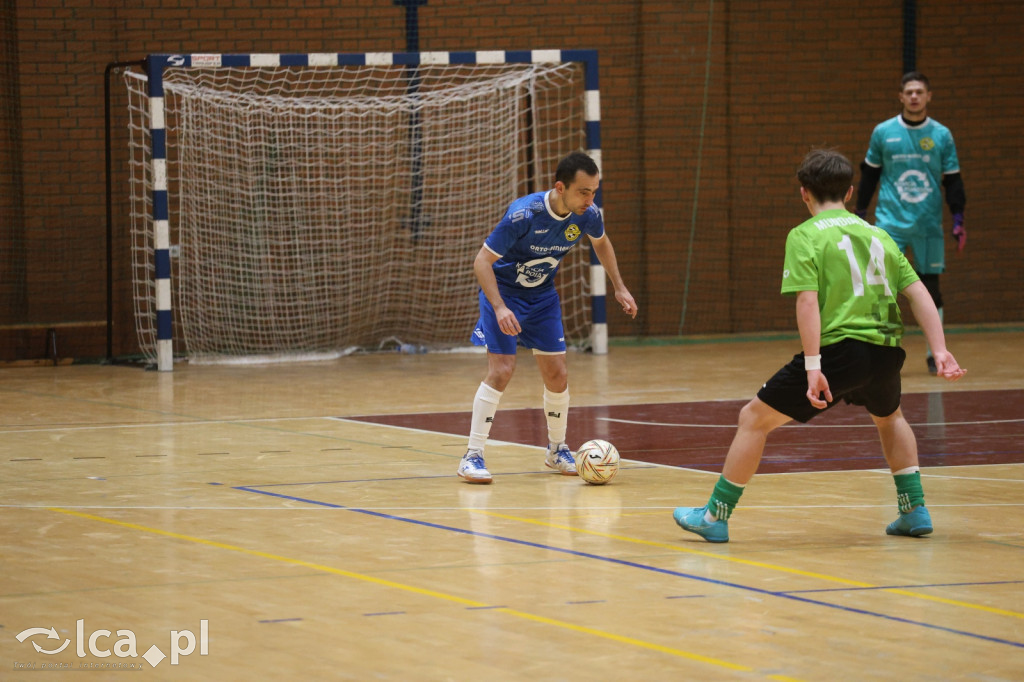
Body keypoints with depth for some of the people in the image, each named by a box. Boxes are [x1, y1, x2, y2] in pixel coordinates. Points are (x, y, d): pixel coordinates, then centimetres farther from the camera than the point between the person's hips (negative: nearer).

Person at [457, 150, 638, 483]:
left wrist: (620, 288, 8)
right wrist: (499, 308, -37)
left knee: (557, 375, 3)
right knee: (501, 370, -17)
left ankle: (557, 449, 25)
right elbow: (482, 262, -27)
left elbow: (601, 243, 10)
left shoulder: (587, 216, -16)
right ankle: (473, 456, -10)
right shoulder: (524, 215, -32)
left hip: (543, 295, 5)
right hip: (503, 290, -5)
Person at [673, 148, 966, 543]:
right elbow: (918, 293, 9)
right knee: (889, 418, 37)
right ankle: (914, 511, 30)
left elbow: (808, 302, -12)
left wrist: (813, 367, -17)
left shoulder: (805, 236, 0)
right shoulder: (878, 235, 17)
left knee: (754, 418, 9)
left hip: (837, 349, -5)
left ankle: (715, 516, 11)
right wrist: (940, 350, 6)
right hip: (885, 353, 5)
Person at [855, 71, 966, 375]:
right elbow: (869, 174, 10)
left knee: (931, 286, 5)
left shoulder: (942, 135, 3)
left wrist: (958, 219, 0)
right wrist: (860, 213, 8)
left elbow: (953, 180, 7)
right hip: (890, 222, -1)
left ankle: (934, 354, 15)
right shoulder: (883, 132, 2)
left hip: (929, 225, 1)